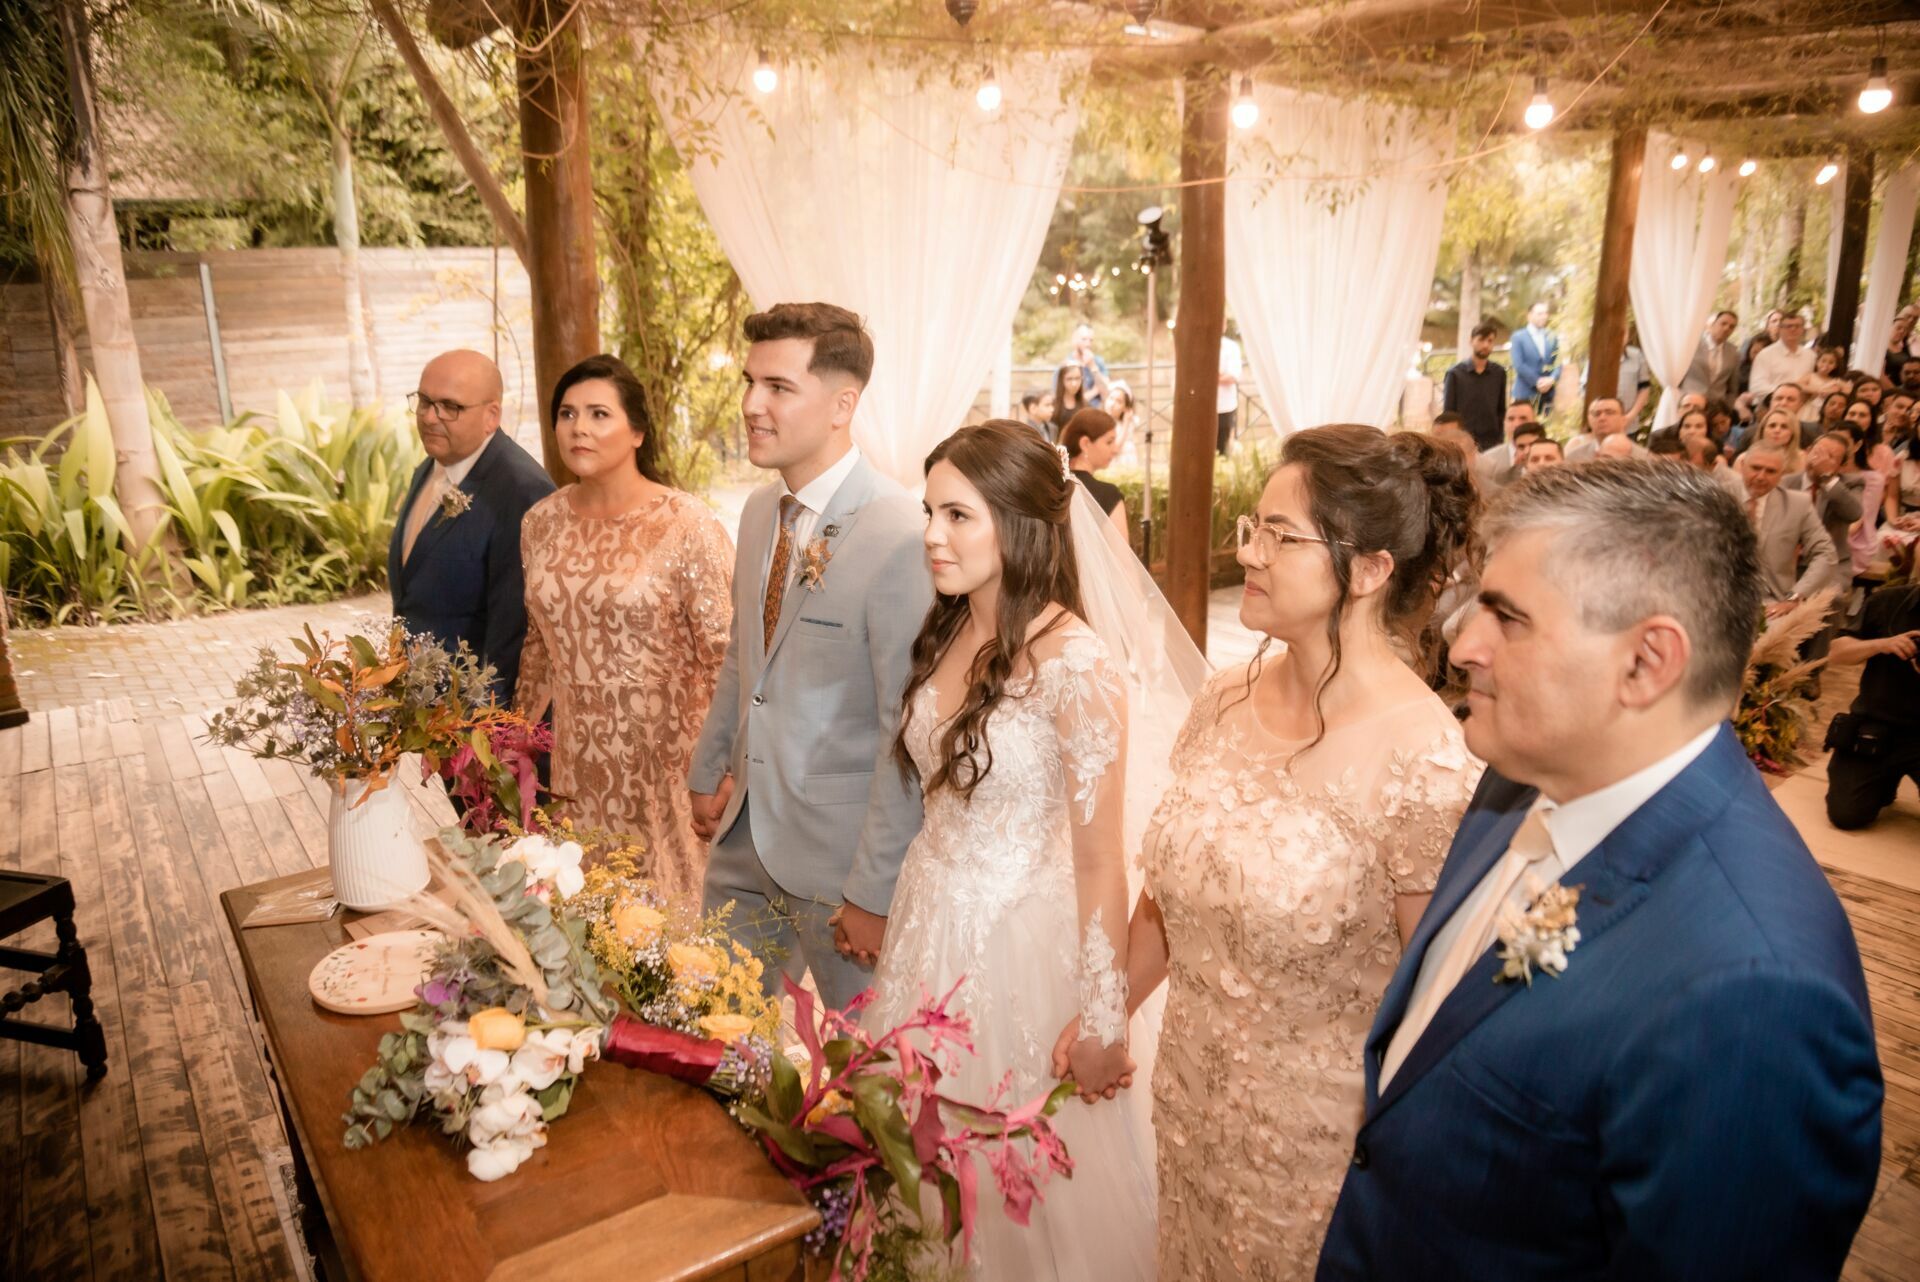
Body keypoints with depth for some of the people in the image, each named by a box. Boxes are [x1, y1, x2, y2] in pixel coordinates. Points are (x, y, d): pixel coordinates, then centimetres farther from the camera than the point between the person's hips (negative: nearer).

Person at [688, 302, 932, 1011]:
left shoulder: (900, 538, -23)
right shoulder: (759, 511, 5)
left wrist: (875, 892, -18)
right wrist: (709, 771, 17)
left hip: (839, 850, -7)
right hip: (745, 836, 7)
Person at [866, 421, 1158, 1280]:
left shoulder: (1074, 665, -22)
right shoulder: (945, 636, -1)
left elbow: (1099, 860, -18)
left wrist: (1103, 1020, -13)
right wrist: (899, 911, 12)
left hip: (1018, 940, -6)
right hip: (929, 921, 7)